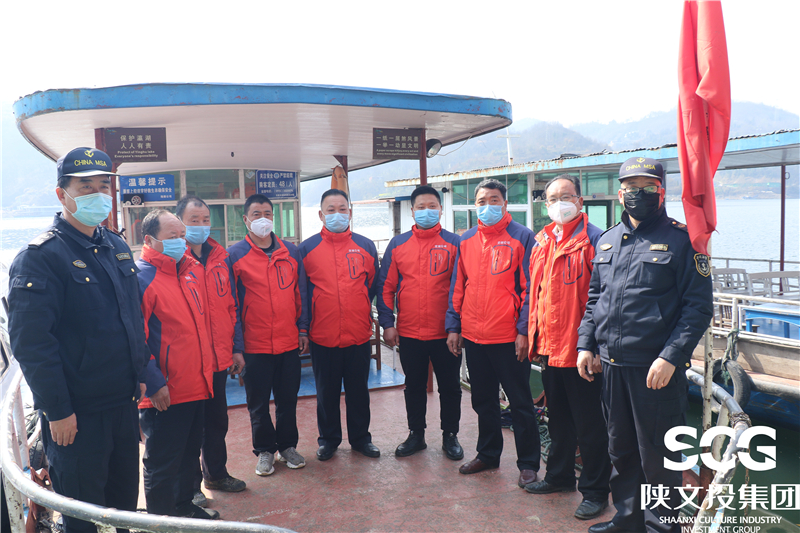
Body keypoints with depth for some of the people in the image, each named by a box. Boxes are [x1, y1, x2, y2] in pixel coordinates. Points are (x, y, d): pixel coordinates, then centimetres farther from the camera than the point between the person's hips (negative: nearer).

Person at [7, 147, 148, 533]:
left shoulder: (117, 247, 9)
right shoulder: (41, 255, -14)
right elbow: (31, 341, -18)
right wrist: (57, 411, -18)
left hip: (124, 403, 7)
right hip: (77, 414, -7)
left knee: (125, 500, 19)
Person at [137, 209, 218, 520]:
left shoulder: (192, 270, 10)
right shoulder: (140, 277, -14)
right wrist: (154, 383, -19)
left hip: (197, 386, 8)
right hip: (164, 394, -8)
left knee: (190, 453, 22)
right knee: (162, 464, 7)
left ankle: (184, 506, 39)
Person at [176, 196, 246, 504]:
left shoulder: (219, 257, 8)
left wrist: (235, 348, 13)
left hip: (219, 357, 6)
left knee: (217, 420, 19)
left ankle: (216, 473, 37)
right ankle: (190, 486, 25)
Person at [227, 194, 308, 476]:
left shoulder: (291, 251, 5)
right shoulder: (234, 255, -4)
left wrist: (303, 330, 8)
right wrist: (236, 345, -9)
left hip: (290, 342, 3)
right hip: (255, 345, -2)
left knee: (288, 399, 14)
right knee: (258, 403, 10)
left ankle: (287, 445, 32)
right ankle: (265, 450, 29)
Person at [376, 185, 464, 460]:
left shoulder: (454, 243, -1)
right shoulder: (398, 244, 4)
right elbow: (386, 286, 4)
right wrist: (387, 323, -2)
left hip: (446, 333, -1)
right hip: (409, 333, 2)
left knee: (450, 387, 10)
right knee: (414, 386, 15)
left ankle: (450, 436, 27)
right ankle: (416, 435, 31)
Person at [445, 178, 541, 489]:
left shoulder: (522, 237, -4)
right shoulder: (466, 241, 9)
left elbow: (529, 287, -7)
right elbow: (457, 286, 12)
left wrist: (524, 330, -12)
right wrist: (453, 326, 7)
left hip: (509, 337, -5)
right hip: (473, 335, 5)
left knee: (520, 402, 6)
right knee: (483, 400, 17)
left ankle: (528, 463, 19)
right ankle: (488, 454, 33)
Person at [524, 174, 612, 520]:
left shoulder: (594, 239, -10)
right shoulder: (541, 242, 11)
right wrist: (534, 337, 14)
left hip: (580, 350, -7)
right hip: (549, 348, 7)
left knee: (589, 425, 6)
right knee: (558, 420, 21)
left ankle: (595, 491, 21)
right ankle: (559, 476, 37)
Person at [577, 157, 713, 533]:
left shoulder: (681, 239, -6)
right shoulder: (607, 241, 12)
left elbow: (698, 307, -11)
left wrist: (671, 357, -18)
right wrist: (586, 344, 9)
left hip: (656, 368, -6)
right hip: (611, 364, 6)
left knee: (657, 455, 6)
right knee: (621, 447, 17)